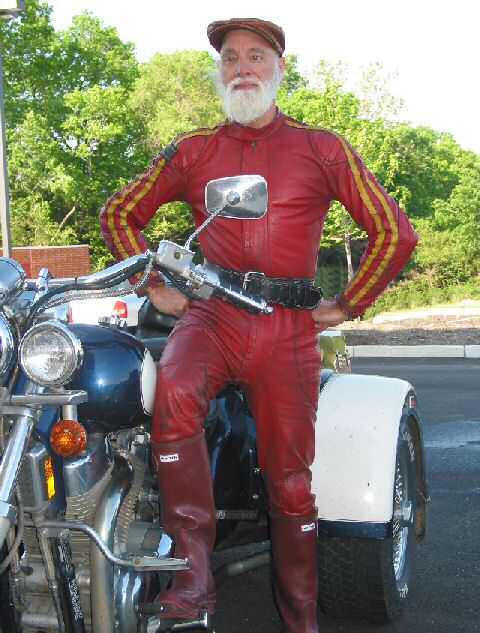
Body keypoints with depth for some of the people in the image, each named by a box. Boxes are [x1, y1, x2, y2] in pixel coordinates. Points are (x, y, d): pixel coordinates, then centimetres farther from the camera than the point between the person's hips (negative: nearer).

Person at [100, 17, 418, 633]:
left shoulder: (322, 149, 9)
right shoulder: (193, 150, 14)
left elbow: (394, 231, 9)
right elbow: (119, 213, 22)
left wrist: (347, 304, 6)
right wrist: (158, 289, 12)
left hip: (288, 327, 0)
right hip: (211, 315, 1)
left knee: (291, 478, 2)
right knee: (173, 389, -33)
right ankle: (193, 570, -30)